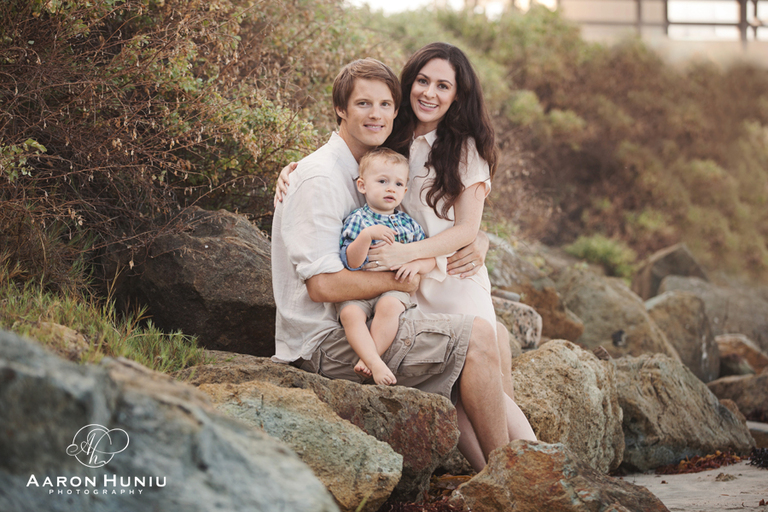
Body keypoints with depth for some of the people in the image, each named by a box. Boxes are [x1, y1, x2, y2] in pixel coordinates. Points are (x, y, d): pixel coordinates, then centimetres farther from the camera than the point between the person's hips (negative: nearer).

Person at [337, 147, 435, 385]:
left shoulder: (408, 223, 14)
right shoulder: (357, 220, 1)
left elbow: (431, 258, 16)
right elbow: (351, 262, -11)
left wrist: (417, 265, -8)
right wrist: (367, 235, -26)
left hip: (394, 288, 2)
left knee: (389, 306, -33)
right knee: (350, 313, -33)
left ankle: (367, 359, -30)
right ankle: (376, 363, -41)